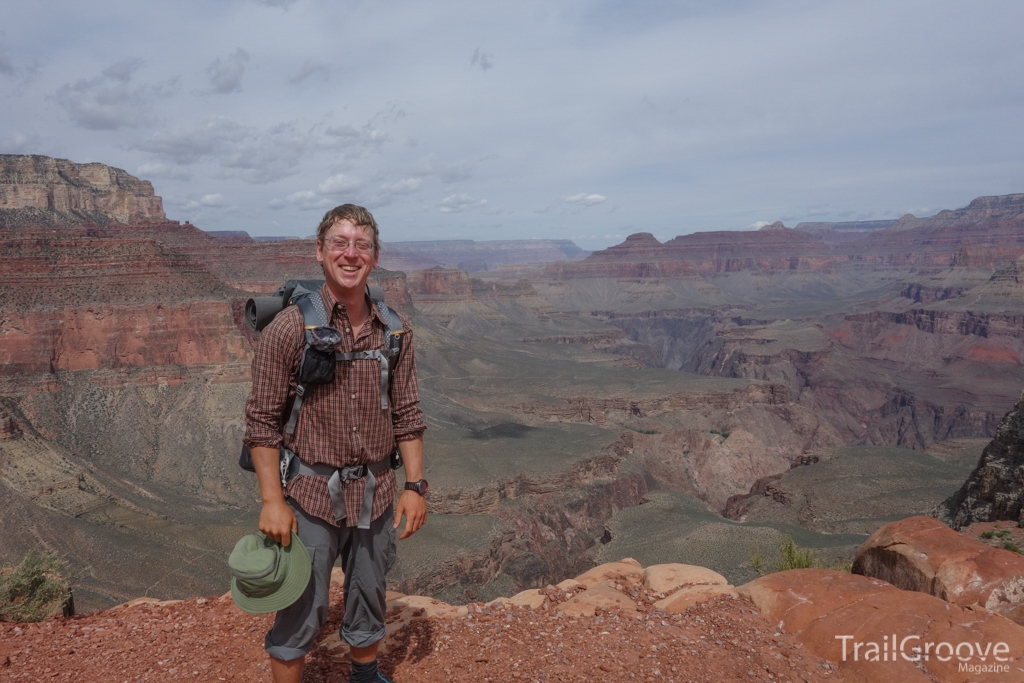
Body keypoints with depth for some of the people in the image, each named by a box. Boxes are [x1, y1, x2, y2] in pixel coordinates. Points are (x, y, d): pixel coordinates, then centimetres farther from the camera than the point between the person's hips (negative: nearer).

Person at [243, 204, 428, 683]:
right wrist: (272, 500, -13)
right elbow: (261, 420, -10)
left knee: (368, 607, 22)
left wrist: (415, 486, 1)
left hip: (376, 495, 4)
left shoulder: (395, 332, -1)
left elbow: (407, 414, 5)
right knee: (299, 617, 9)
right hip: (310, 495, -4)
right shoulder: (289, 329, -13)